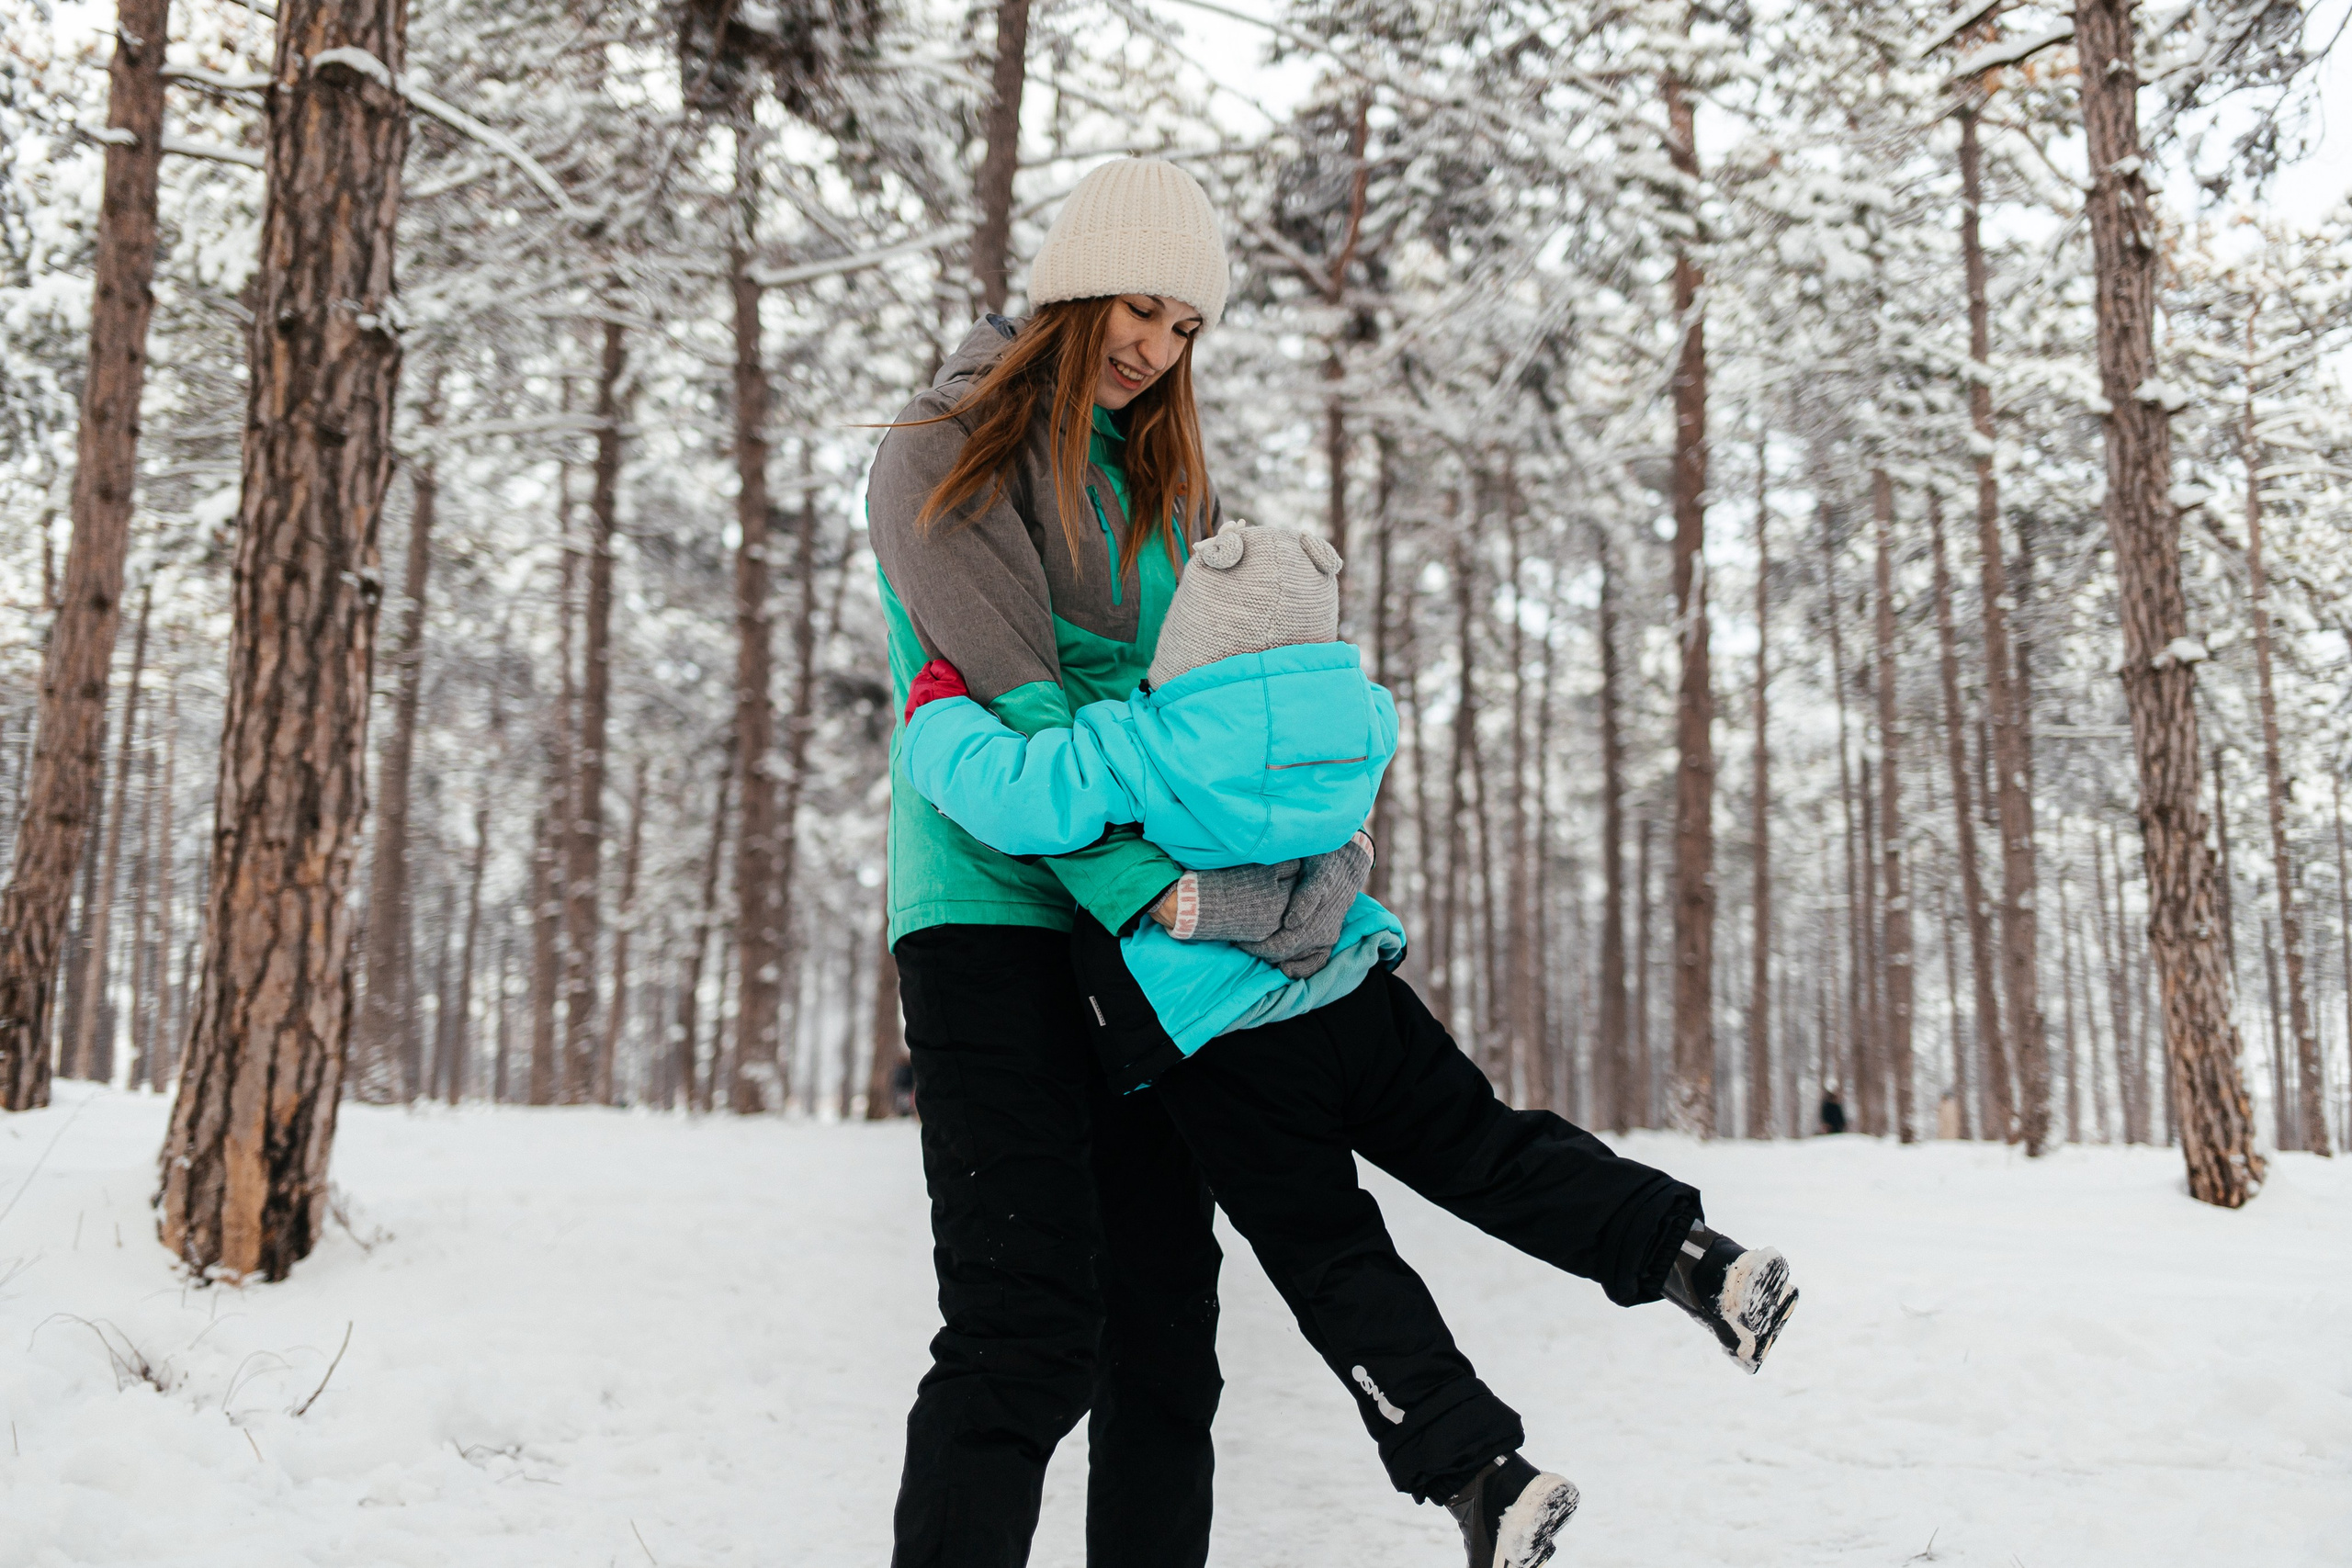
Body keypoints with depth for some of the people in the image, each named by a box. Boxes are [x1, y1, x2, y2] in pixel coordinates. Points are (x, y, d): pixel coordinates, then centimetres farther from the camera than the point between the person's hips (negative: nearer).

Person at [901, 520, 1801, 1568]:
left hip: (1228, 1064, -4)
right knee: (1487, 1152, 16)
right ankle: (1693, 1256, 7)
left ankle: (1479, 1475, -2)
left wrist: (940, 710, -4)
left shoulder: (1139, 748, -16)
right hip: (1357, 1001, 4)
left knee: (1330, 1262, 2)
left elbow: (1013, 797, -23)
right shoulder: (1357, 720, 3)